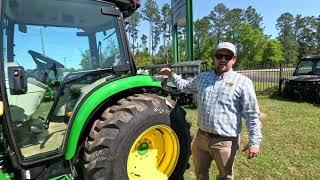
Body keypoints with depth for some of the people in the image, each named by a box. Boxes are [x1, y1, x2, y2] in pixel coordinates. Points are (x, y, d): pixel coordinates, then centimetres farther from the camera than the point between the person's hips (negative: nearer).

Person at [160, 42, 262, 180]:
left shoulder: (243, 82, -9)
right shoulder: (202, 77, 6)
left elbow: (252, 115, -9)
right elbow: (186, 87, 24)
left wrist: (254, 142, -10)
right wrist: (171, 75, 15)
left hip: (225, 141, -4)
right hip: (201, 137, 5)